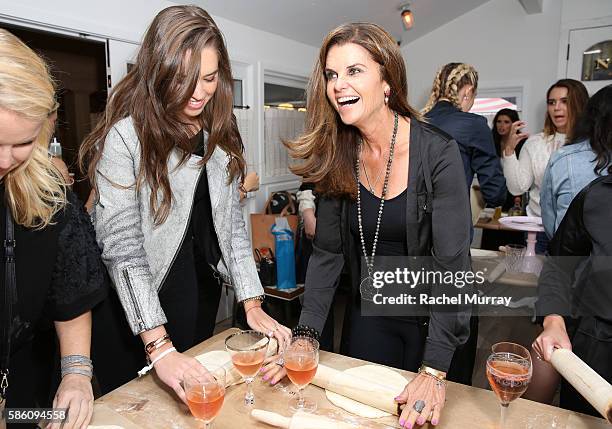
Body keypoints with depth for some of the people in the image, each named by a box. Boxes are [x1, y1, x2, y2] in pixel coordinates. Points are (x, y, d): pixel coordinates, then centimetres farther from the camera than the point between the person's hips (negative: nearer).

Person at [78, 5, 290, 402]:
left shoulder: (220, 132, -1)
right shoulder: (123, 135, -18)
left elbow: (232, 222, 0)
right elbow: (123, 245, -22)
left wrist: (253, 303, -8)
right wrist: (158, 346, -28)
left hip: (202, 290, 5)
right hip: (132, 305, -4)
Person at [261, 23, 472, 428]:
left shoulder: (438, 153, -22)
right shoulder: (338, 155, -9)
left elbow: (453, 265, -23)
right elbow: (327, 251, -7)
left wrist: (435, 371, -28)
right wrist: (306, 334, -15)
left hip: (432, 317, -3)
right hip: (368, 314, 3)